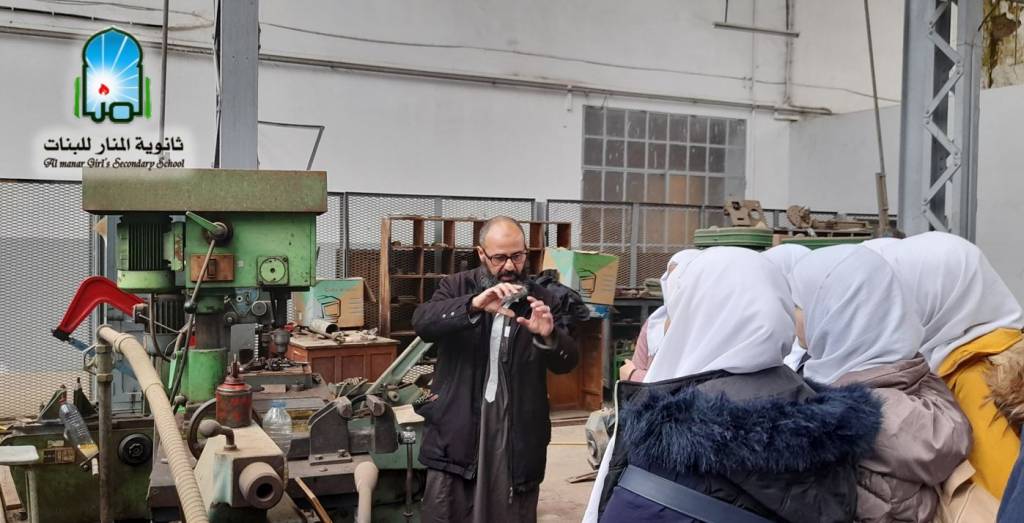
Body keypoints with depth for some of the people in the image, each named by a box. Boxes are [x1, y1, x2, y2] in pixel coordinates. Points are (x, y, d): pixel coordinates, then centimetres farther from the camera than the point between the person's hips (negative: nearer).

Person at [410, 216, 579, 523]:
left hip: (517, 435, 1)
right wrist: (474, 304, -32)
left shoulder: (540, 300, 5)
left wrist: (548, 337, -23)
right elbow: (423, 322, -16)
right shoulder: (457, 288, 3)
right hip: (456, 432, -1)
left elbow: (567, 362, -1)